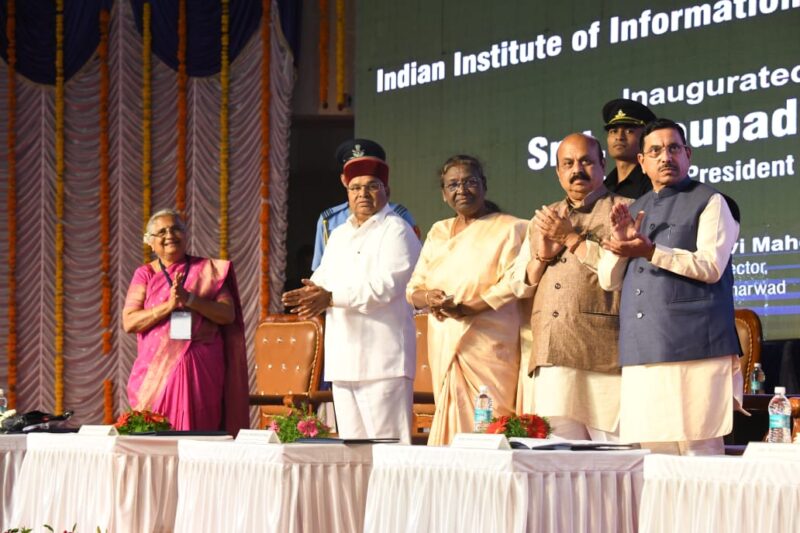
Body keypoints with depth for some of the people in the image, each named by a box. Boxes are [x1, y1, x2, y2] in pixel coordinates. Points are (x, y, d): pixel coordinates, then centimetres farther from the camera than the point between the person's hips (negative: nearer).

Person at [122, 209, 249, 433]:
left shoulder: (208, 270, 10)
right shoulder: (145, 274, 10)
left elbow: (228, 314, 0)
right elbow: (129, 322, -1)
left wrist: (189, 299, -12)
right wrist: (168, 305, -13)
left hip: (202, 370, 0)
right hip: (157, 369, 0)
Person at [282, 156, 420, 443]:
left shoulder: (395, 231, -3)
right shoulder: (339, 235, 23)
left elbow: (386, 285, -15)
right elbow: (323, 278, 19)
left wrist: (331, 298, -20)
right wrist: (315, 293, -6)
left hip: (382, 357, -8)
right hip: (343, 357, 8)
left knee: (387, 445, -11)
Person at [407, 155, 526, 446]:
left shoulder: (508, 228, 2)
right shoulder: (438, 232, 20)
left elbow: (512, 284, -10)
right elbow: (413, 288, 18)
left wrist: (465, 308, -18)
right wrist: (429, 298, -6)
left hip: (488, 347, -5)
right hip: (444, 347, 5)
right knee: (450, 424, -1)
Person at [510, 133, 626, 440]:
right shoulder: (543, 220, 24)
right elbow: (519, 285, 21)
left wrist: (571, 237, -5)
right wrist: (543, 255, 2)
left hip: (602, 359, -5)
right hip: (549, 359, 5)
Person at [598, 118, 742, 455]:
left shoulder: (709, 202, 4)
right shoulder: (635, 210, 23)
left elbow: (711, 266, -10)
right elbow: (608, 280, 18)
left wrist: (651, 252, -18)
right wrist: (620, 242, -1)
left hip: (694, 351, -5)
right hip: (642, 355, 6)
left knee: (699, 452, -8)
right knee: (653, 455, 3)